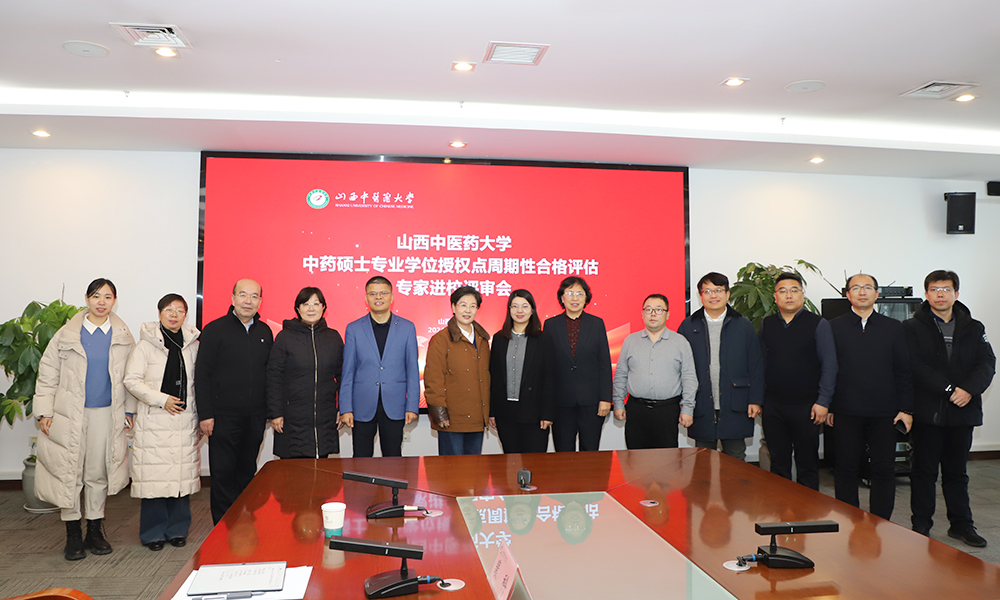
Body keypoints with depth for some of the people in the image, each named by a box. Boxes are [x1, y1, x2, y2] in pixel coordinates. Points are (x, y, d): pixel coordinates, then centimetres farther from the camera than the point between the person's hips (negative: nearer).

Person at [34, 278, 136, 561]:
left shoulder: (123, 336, 5)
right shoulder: (67, 334, 1)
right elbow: (47, 374, 3)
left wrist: (128, 411, 5)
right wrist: (44, 412, -2)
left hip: (107, 414, 1)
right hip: (70, 413, -1)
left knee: (98, 472, 7)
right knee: (69, 472, 2)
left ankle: (95, 531, 19)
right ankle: (73, 534, 14)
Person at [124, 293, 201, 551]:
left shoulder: (193, 346, 9)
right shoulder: (146, 345, 0)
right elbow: (132, 380, -4)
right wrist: (162, 399, -12)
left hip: (185, 421, 3)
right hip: (154, 422, -3)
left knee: (182, 474, 5)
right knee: (154, 475, -2)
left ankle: (177, 529, 19)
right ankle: (153, 532, 13)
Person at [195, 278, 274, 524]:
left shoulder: (264, 331, 9)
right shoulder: (215, 329, -5)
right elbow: (202, 374, -6)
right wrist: (205, 414, -11)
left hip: (256, 416, 4)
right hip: (224, 416, -4)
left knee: (247, 471, 13)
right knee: (223, 473, 4)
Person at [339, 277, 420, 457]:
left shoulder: (407, 328, 4)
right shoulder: (354, 329, 4)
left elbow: (412, 370, 4)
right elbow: (347, 372, 4)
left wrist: (412, 406, -2)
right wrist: (345, 409, -2)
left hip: (394, 408, 0)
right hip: (362, 408, 0)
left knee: (393, 460, 7)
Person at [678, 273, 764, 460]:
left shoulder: (743, 325, 5)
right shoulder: (688, 326, 4)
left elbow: (756, 365, 4)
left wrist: (755, 400, -3)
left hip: (735, 409, 0)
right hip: (701, 409, 0)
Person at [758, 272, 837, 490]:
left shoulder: (818, 324, -1)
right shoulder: (766, 324, 9)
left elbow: (829, 365, -4)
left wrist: (823, 402, -10)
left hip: (806, 407, -3)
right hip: (773, 406, 3)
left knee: (807, 464, 6)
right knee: (778, 463, 11)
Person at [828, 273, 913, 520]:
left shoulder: (894, 328, 8)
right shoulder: (833, 328, 4)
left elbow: (904, 370, 7)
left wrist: (906, 408, 1)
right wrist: (826, 407, -1)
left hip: (885, 413, 1)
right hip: (846, 413, -1)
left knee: (884, 469, 5)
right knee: (845, 468, 5)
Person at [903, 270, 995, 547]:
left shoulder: (974, 329, 11)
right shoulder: (912, 327, -1)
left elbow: (987, 363, -1)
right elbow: (915, 367, -12)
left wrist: (969, 389, -18)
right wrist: (949, 389, -18)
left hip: (962, 411, 3)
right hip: (926, 412, -3)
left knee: (957, 471, 14)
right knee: (924, 471, 5)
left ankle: (961, 524, 25)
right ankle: (921, 526, 15)